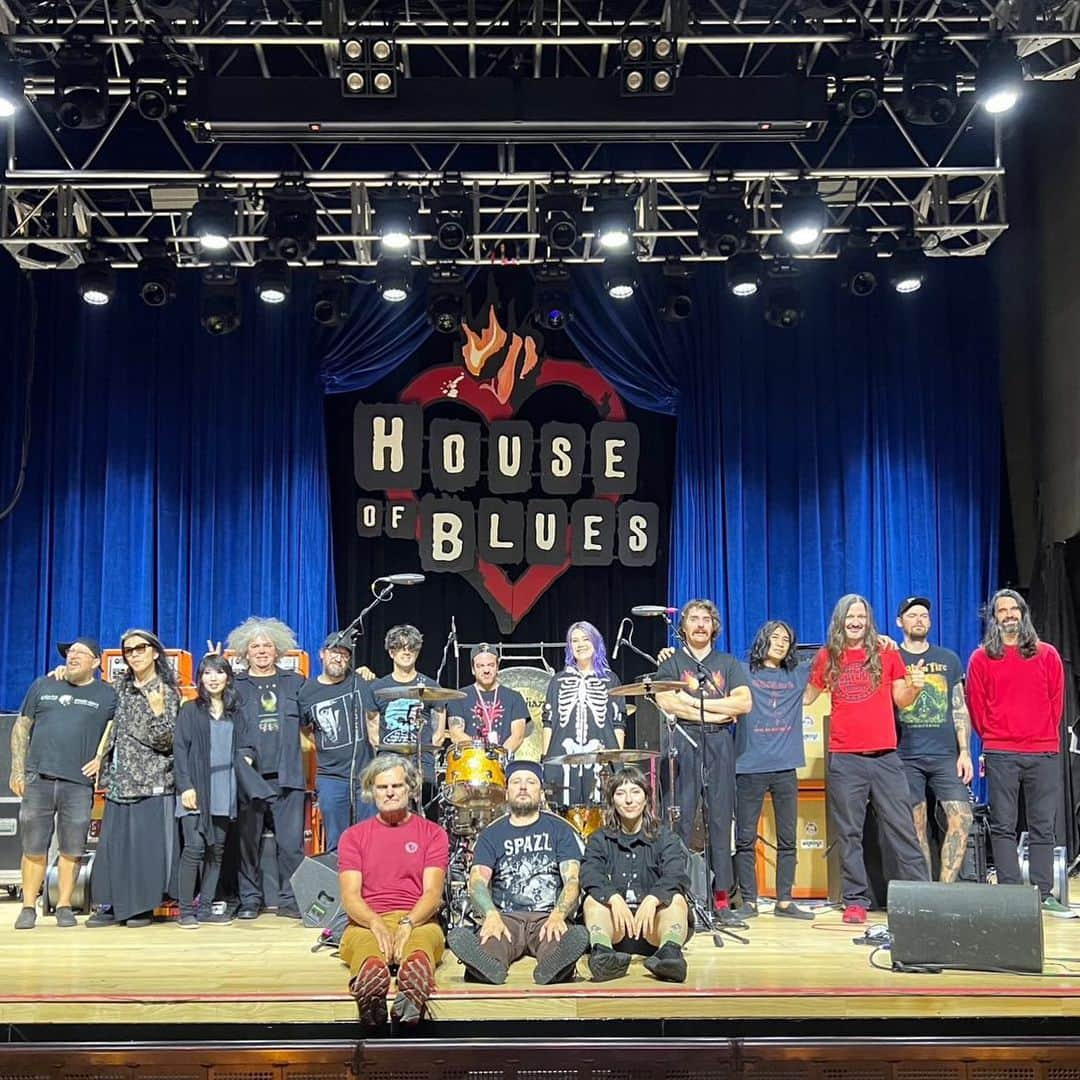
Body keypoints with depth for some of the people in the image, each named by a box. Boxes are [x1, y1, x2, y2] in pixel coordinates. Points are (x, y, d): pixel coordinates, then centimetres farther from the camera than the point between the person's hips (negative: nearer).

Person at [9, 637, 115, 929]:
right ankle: (28, 907, 11)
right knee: (33, 848, 3)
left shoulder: (107, 695, 8)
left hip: (79, 784, -1)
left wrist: (102, 758, -6)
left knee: (72, 850, 2)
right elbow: (21, 727, 13)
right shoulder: (42, 686, 13)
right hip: (38, 779, 1)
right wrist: (17, 769, 5)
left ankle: (64, 906, 12)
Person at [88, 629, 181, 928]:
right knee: (113, 843, 3)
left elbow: (166, 741, -10)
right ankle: (112, 904, 8)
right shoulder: (121, 686, 12)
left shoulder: (167, 693, -4)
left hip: (151, 781, -5)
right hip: (118, 780, 5)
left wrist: (158, 711, -25)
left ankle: (143, 906, 2)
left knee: (146, 844, -5)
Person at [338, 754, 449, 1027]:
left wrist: (407, 924, -17)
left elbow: (432, 892, 5)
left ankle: (412, 994, -72)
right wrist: (376, 924, -15)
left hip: (418, 921, 0)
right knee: (363, 943, -40)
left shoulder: (432, 833, 17)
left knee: (426, 938, -41)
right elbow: (349, 896, 7)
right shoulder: (353, 836, 20)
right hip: (367, 923, 1)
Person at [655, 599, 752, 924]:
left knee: (721, 819, 0)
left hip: (720, 743, 2)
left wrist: (695, 702, -5)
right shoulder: (671, 664, 10)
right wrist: (719, 713, -7)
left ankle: (722, 898, 3)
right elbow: (666, 702, -7)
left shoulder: (728, 663, 17)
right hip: (683, 743, -2)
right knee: (681, 819, -6)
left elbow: (744, 703, 2)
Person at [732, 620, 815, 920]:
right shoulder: (744, 674, 6)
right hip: (750, 767, -3)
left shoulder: (798, 676, 15)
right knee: (745, 839, -1)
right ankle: (748, 901, 6)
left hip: (785, 768, 3)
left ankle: (784, 901, 12)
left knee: (787, 839, 6)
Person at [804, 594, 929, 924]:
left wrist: (914, 687, -11)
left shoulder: (886, 653, 6)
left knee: (902, 829, 1)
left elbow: (901, 700, 9)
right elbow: (807, 697, 18)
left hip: (885, 755, 0)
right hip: (844, 758, 0)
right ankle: (855, 901, 11)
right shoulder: (827, 657, 7)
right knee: (849, 833, 4)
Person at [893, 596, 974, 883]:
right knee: (916, 829, 1)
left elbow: (960, 709, 10)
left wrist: (965, 752, 2)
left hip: (945, 755, 2)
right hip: (906, 758, -2)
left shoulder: (948, 659, 12)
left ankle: (945, 888, -5)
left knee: (961, 820, -11)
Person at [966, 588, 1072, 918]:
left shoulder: (1047, 655, 10)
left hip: (1044, 753, 2)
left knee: (1043, 826, 4)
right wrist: (992, 740, 7)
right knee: (1003, 826, -1)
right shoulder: (981, 658, 5)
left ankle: (1044, 893, 8)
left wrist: (1045, 735, 7)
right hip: (1000, 755, -1)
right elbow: (977, 705, 6)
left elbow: (1056, 701, 11)